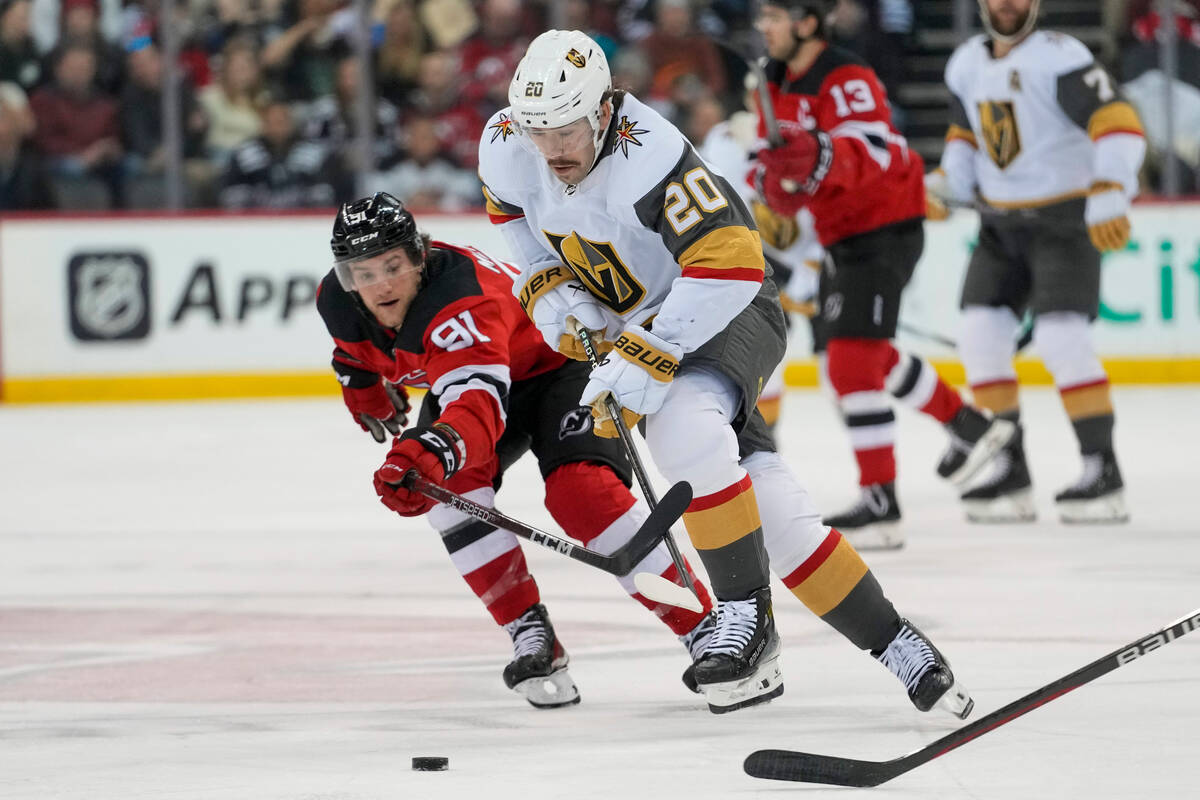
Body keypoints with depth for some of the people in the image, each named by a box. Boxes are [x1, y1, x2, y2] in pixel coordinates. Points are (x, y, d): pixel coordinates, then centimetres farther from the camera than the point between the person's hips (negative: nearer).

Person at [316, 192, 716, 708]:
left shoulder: (460, 302, -41)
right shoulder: (339, 302, -17)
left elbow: (478, 404, -58)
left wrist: (432, 449, -75)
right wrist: (364, 387, 17)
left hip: (563, 360, -7)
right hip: (455, 375, 7)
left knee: (580, 491, -29)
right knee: (447, 478, -23)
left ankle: (703, 629, -23)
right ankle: (532, 639, -18)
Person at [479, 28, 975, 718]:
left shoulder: (648, 157, -31)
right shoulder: (506, 147, -12)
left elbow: (729, 265, -36)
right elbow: (511, 213, 13)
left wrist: (644, 365, -36)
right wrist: (551, 292, -3)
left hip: (725, 315, -5)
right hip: (632, 323, 6)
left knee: (681, 422, -36)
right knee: (775, 514, -6)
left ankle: (748, 616, -23)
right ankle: (892, 644, 3)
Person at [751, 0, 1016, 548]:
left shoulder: (848, 81, -21)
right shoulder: (776, 83, 9)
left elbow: (872, 152, -35)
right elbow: (773, 154, 14)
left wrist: (821, 159, -55)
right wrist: (773, 181, -10)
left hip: (885, 230, -10)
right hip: (841, 235, 10)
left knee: (852, 359, -18)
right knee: (872, 357, 23)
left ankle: (879, 504, -18)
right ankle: (973, 429, 41)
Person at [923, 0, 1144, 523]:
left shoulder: (1060, 58, -17)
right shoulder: (967, 64, 6)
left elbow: (1118, 123, -26)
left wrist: (1109, 195, -37)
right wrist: (945, 184, 2)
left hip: (1065, 219, -7)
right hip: (1001, 222, 7)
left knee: (1061, 338, -18)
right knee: (981, 336, 0)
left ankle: (1102, 471, -11)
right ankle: (1009, 474, 8)